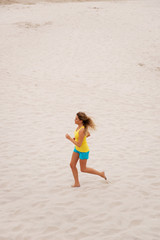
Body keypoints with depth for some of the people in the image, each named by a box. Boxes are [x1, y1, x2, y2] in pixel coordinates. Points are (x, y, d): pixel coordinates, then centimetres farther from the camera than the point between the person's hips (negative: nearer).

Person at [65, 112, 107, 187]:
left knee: (83, 169, 9)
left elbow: (79, 144, -31)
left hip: (83, 150, -9)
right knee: (72, 165, 8)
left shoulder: (82, 130, -35)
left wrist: (69, 138, -24)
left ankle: (100, 173, 27)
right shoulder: (80, 126, -7)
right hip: (77, 149, 9)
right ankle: (77, 183, 21)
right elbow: (88, 134, 10)